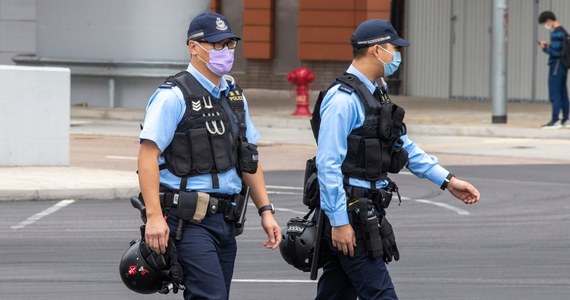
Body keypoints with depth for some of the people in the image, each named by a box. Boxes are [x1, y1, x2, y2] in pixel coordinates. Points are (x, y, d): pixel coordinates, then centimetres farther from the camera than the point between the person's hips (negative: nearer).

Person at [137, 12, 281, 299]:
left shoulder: (234, 95, 17)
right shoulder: (175, 95, -8)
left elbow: (248, 158, 22)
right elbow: (148, 155, -15)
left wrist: (266, 211, 13)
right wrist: (154, 216, -23)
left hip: (225, 220, 8)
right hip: (188, 219, -8)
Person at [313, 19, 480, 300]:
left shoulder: (375, 96, 16)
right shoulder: (343, 99, -15)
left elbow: (405, 148, 23)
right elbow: (327, 164, -19)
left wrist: (448, 181, 18)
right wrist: (339, 222, -20)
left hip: (366, 211, 10)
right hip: (348, 213, -10)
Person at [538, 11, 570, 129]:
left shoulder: (556, 34, -17)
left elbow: (555, 53, -21)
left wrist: (544, 48, -6)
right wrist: (549, 46, 11)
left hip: (556, 66, -9)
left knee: (554, 94, -7)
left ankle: (555, 120, -8)